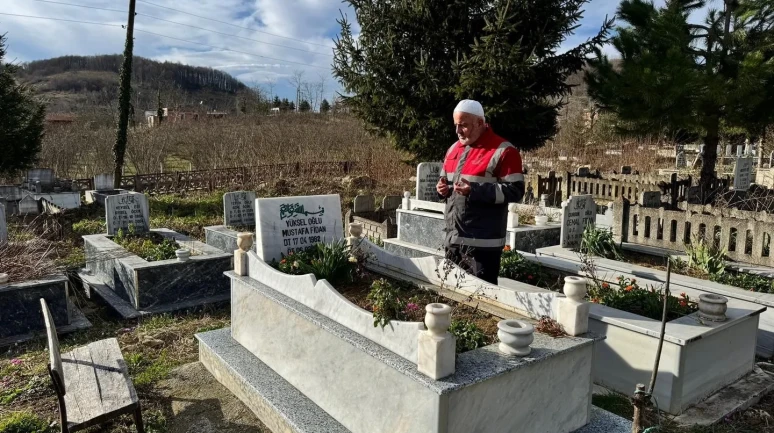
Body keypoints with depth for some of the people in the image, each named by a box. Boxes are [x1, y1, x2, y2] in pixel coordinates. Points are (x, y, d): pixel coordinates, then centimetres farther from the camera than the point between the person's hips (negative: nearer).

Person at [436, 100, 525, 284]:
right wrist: (443, 188, 2)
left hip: (483, 241, -7)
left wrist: (474, 191, -23)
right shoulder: (454, 149, 14)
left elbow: (514, 191, -14)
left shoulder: (503, 151, -10)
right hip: (453, 238, 8)